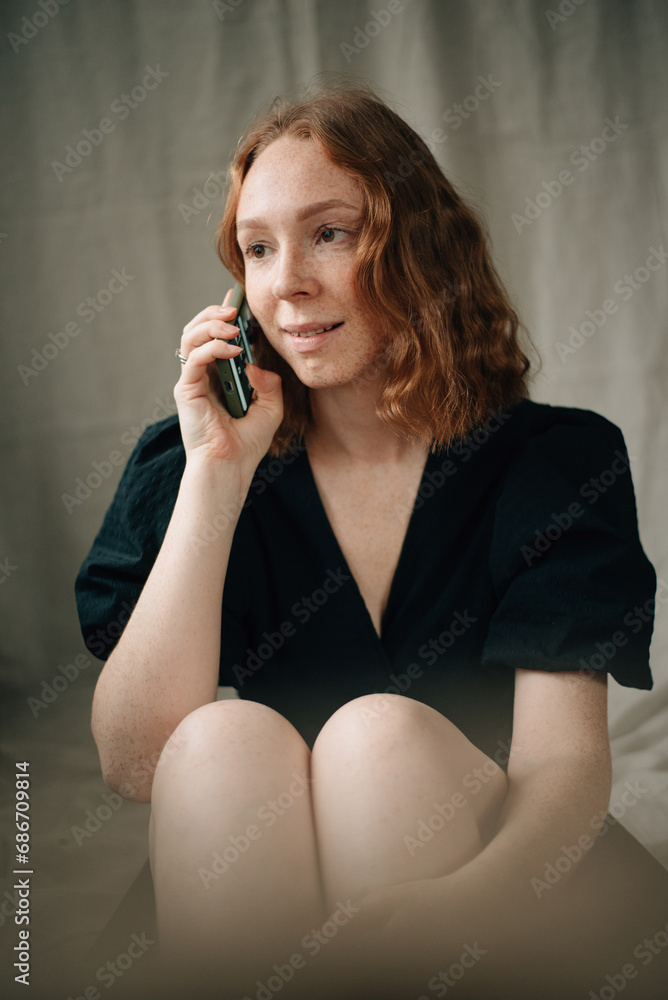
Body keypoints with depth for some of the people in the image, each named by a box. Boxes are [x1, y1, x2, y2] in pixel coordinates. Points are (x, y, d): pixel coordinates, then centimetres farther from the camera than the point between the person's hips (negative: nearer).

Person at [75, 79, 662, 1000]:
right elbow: (134, 762, -11)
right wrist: (219, 473, -16)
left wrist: (472, 900, -39)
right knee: (227, 739, -28)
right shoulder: (192, 462, 1)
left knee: (381, 731, -29)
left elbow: (564, 760, -15)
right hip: (249, 899, 2)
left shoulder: (556, 461, -3)